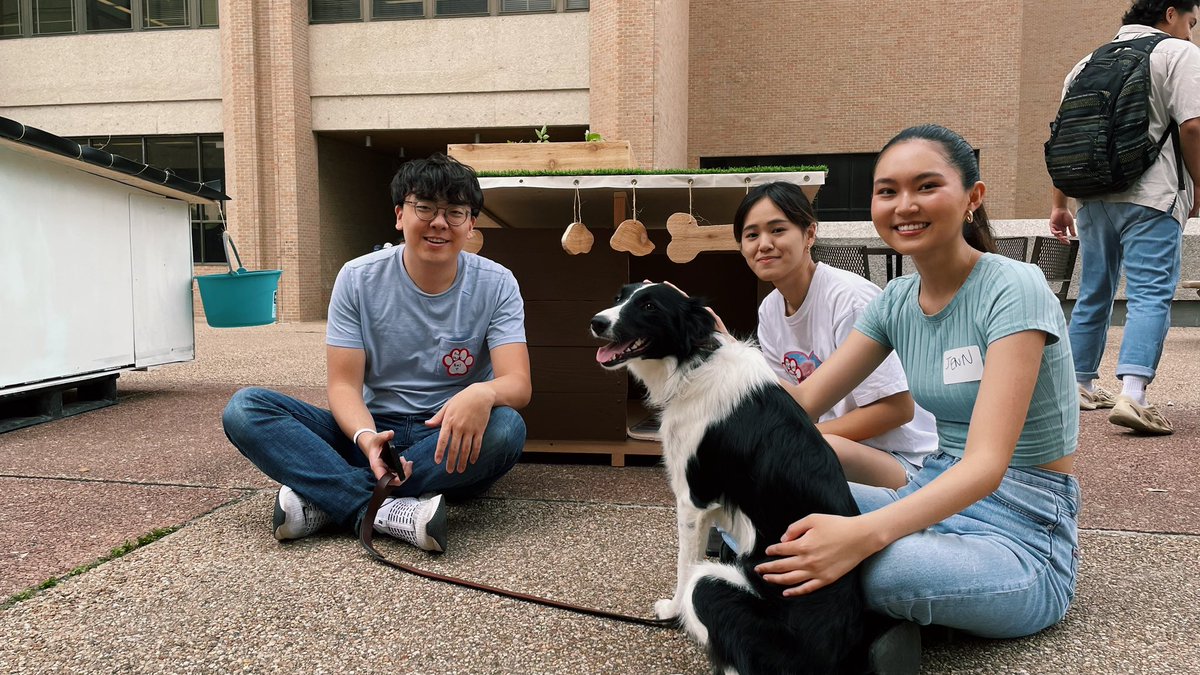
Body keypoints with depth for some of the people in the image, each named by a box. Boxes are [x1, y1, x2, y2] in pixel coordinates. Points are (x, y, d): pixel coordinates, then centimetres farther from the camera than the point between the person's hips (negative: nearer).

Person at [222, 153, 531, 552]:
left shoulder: (496, 285, -5)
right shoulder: (359, 279, -3)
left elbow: (518, 383, -15)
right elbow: (344, 385, -7)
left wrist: (483, 393, -42)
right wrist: (366, 437, -31)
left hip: (449, 443, -1)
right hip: (374, 431, 2)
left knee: (506, 426, -36)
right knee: (244, 409, -18)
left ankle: (322, 500, -28)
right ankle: (389, 513, -38)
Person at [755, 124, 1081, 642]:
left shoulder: (1012, 290, -18)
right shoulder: (896, 301, 3)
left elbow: (987, 463, -28)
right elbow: (803, 400, 2)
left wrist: (863, 533, -44)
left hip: (1023, 527, -5)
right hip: (934, 498, 5)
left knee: (873, 564, -35)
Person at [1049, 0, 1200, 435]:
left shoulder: (1089, 63, 17)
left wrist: (1059, 204, 17)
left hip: (1093, 195, 6)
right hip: (1150, 196, -6)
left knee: (1093, 293, 14)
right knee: (1150, 296, -8)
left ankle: (1079, 386, 21)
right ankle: (1132, 395, -21)